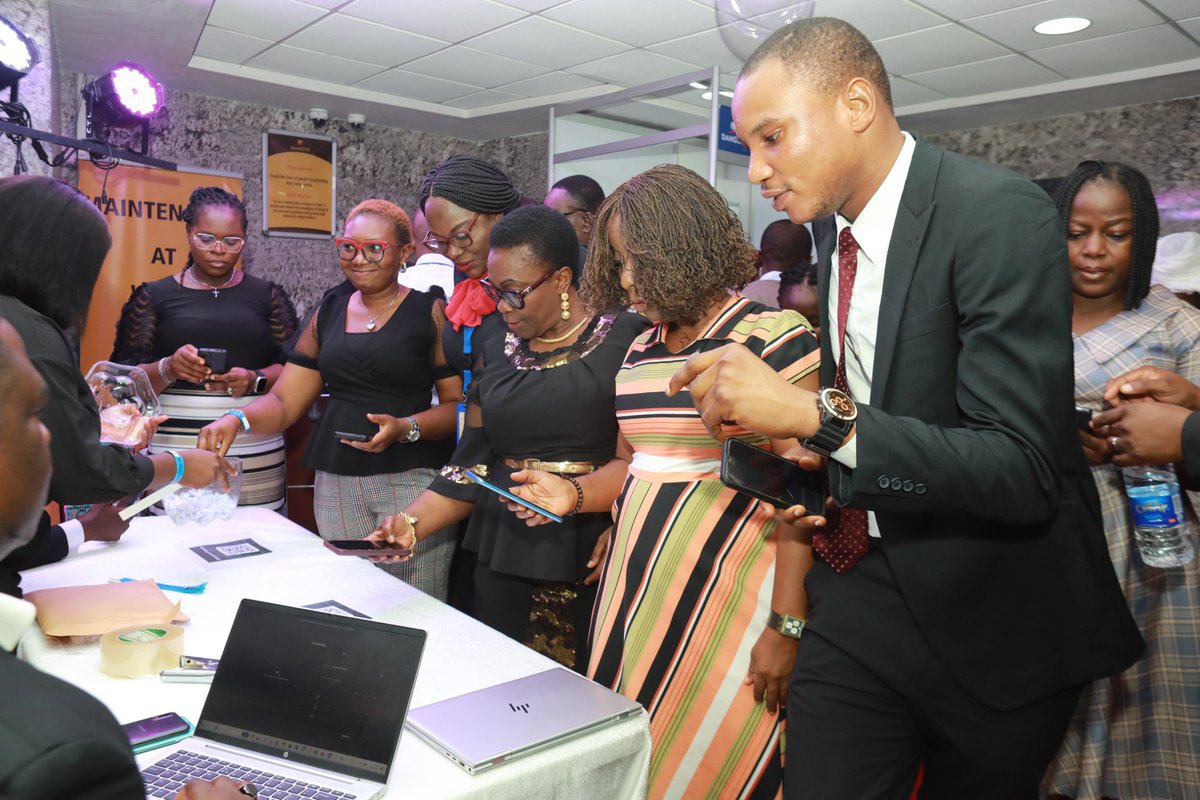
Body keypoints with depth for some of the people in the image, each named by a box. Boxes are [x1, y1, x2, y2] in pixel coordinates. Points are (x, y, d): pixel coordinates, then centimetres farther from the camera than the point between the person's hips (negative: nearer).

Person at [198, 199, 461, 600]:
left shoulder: (431, 313, -1)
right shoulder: (328, 313, 14)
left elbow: (458, 404, -4)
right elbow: (283, 401, 10)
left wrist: (406, 428, -20)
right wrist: (238, 419, -9)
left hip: (413, 480, -4)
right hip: (336, 484, 4)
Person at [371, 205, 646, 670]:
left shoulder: (625, 341, -4)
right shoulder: (497, 354, 11)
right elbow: (472, 464, 12)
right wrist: (410, 525, 0)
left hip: (594, 562, -4)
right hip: (504, 561, 4)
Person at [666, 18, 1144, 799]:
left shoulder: (999, 214, -19)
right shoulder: (834, 228, 3)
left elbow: (1023, 470, -25)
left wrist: (815, 414, -32)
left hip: (991, 617, -5)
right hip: (858, 592, 5)